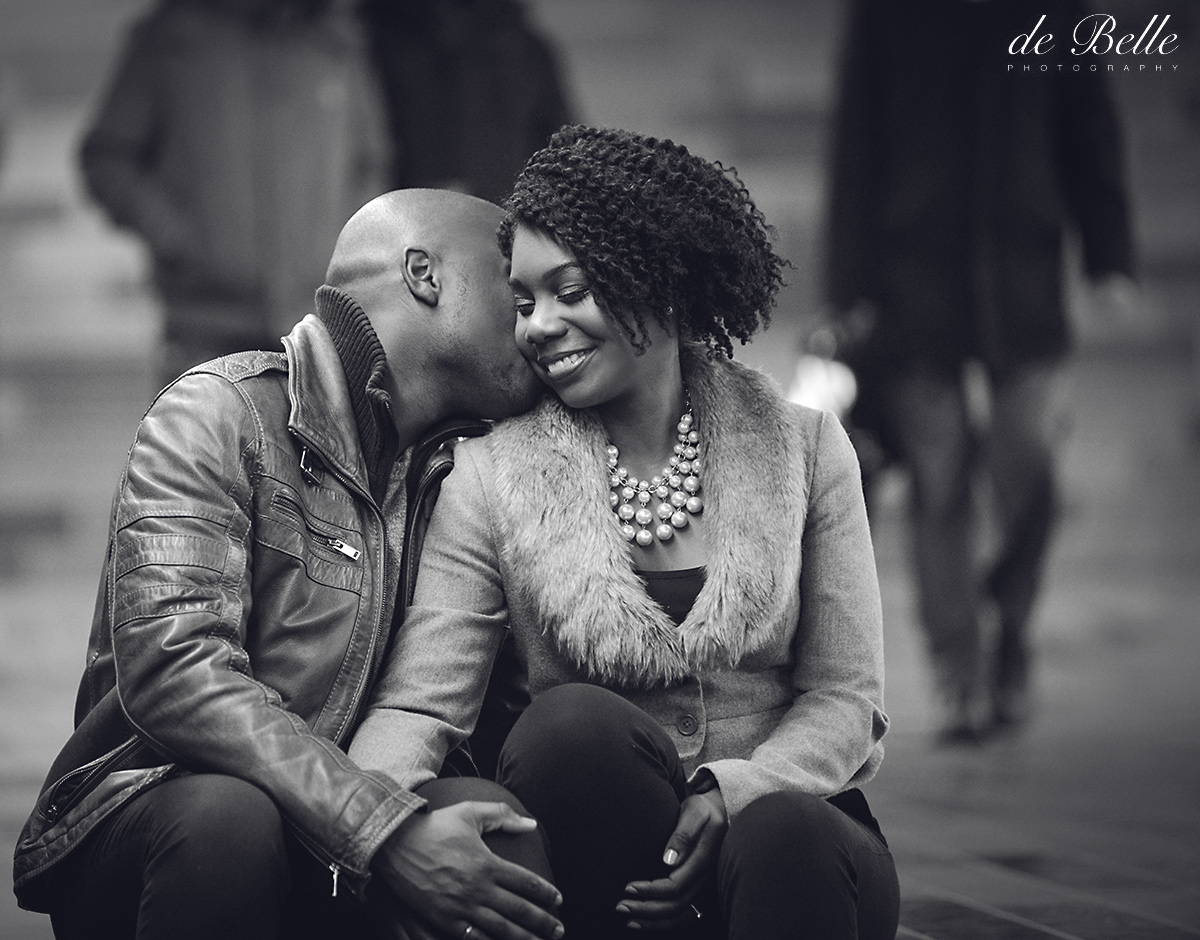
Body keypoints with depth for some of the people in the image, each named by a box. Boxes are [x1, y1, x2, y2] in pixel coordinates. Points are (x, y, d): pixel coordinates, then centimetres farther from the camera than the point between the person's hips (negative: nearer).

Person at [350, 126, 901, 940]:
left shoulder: (801, 447, 5)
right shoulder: (494, 476, 2)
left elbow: (845, 699, 3)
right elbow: (420, 705, -7)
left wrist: (737, 793, -18)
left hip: (789, 828, -1)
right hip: (596, 863, 2)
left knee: (782, 835, -36)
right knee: (571, 722, -31)